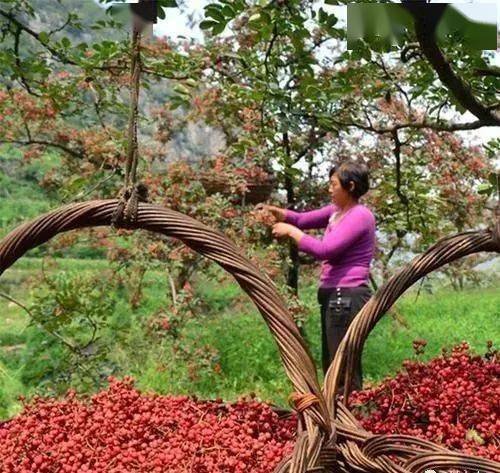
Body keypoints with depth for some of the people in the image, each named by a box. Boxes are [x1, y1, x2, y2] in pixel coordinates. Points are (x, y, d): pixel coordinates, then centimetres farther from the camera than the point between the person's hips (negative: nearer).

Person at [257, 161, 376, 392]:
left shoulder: (360, 215, -13)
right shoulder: (337, 211, 13)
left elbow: (325, 250, -20)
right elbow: (304, 219, 21)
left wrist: (291, 231, -9)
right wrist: (275, 212, 3)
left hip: (347, 298, -10)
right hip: (333, 297, 10)